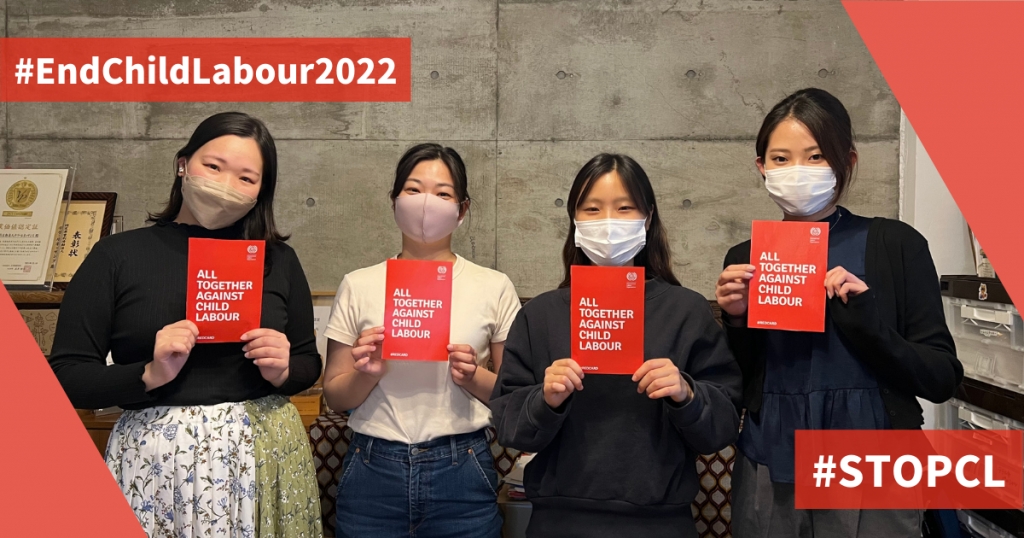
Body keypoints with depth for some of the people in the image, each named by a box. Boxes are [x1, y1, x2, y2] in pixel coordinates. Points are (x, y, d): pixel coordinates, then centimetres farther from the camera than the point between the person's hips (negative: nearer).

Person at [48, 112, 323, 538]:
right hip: (156, 459, -2)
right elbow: (65, 377, -3)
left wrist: (282, 371, -9)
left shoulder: (279, 260, 5)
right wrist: (149, 375, -18)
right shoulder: (117, 256, -2)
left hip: (265, 454, 2)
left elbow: (309, 364, 11)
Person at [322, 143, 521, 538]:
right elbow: (335, 397, 6)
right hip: (373, 471, 1)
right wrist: (366, 373, -13)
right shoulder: (359, 286, 3)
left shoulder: (494, 287, 0)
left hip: (462, 475, 0)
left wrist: (474, 377, -13)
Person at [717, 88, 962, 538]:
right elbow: (738, 391, 7)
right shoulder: (745, 259, 3)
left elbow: (942, 379, -6)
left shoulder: (894, 244, -5)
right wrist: (736, 322, -10)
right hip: (770, 478, 3)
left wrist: (866, 321, -20)